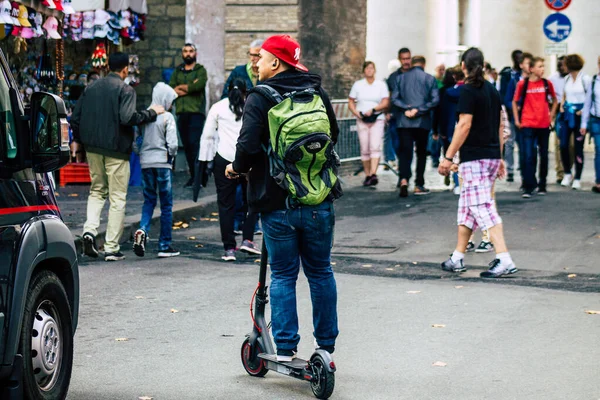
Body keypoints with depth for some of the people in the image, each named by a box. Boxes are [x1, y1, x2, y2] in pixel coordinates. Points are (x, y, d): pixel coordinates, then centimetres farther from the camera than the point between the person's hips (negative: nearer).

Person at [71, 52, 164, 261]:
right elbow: (127, 118, -24)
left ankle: (90, 229, -2)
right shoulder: (125, 90, -10)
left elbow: (75, 118, 7)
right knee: (117, 198, 3)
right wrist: (151, 112, -12)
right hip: (116, 150, -5)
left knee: (97, 191, 21)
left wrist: (82, 141, 20)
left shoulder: (91, 88, 8)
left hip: (93, 149, 5)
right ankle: (111, 248, 3)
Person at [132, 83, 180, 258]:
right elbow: (172, 144, -13)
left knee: (149, 201, 14)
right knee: (166, 204, 5)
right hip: (163, 163, -4)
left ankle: (142, 230, -13)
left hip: (146, 163, 4)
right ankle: (164, 245, 8)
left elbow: (135, 140, 4)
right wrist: (171, 155, 6)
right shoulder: (167, 117, -9)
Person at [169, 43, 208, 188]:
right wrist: (190, 87, -7)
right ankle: (193, 175, 12)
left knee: (194, 143, -14)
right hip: (181, 113, 5)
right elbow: (170, 88, 4)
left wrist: (181, 87, -2)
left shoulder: (200, 70, 6)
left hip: (196, 112, -4)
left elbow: (200, 84, -14)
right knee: (186, 145, 5)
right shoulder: (177, 71, 18)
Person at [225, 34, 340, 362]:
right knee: (320, 272, 14)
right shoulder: (317, 93, 7)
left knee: (283, 274, 5)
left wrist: (237, 168, 1)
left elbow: (248, 146, -20)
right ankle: (326, 345, 22)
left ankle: (285, 348, 4)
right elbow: (334, 136, 18)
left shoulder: (259, 98, -10)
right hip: (318, 202, 4)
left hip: (277, 203, -4)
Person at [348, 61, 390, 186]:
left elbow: (385, 103, 0)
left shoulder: (381, 84, 6)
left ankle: (373, 174, -27)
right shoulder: (357, 85, 10)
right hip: (362, 120, 2)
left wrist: (373, 109, -14)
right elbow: (350, 103, 10)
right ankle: (367, 175, 9)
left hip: (377, 120, -2)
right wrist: (356, 113, -8)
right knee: (364, 149, 1)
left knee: (375, 147, -16)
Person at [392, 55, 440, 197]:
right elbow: (435, 100, -8)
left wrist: (406, 109, -8)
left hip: (403, 121, 1)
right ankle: (419, 185, 12)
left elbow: (394, 98, -1)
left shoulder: (400, 78, 7)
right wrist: (419, 110, -10)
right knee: (421, 152, 11)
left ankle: (404, 179, -24)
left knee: (405, 151, -1)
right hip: (423, 121, -1)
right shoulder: (429, 79, 2)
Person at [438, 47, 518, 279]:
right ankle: (457, 258, 22)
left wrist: (448, 157, -14)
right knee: (466, 207, 16)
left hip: (475, 159, -8)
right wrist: (499, 157, 22)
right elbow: (500, 126, 16)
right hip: (492, 155, 9)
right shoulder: (492, 90, 13)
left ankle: (504, 261, -17)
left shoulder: (468, 90, -11)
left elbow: (464, 125, -16)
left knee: (483, 208, -10)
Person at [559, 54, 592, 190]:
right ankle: (567, 174, 16)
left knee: (578, 147, -2)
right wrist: (562, 105, 7)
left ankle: (577, 179, 6)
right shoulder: (567, 79, 13)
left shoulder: (585, 79, -7)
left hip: (579, 114, -5)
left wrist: (584, 110, -16)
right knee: (563, 145, -1)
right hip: (567, 114, 5)